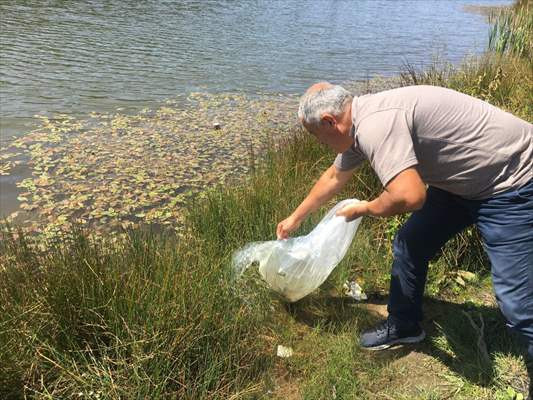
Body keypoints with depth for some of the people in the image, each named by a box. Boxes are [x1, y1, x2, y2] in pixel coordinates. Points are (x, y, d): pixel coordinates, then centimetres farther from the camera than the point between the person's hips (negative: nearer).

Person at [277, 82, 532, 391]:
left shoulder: (375, 124, -29)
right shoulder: (358, 122, 3)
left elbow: (409, 197, -39)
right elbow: (334, 177, 18)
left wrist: (362, 209, -17)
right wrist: (296, 218, 30)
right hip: (464, 178, 9)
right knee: (409, 245, 12)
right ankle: (404, 326, 31)